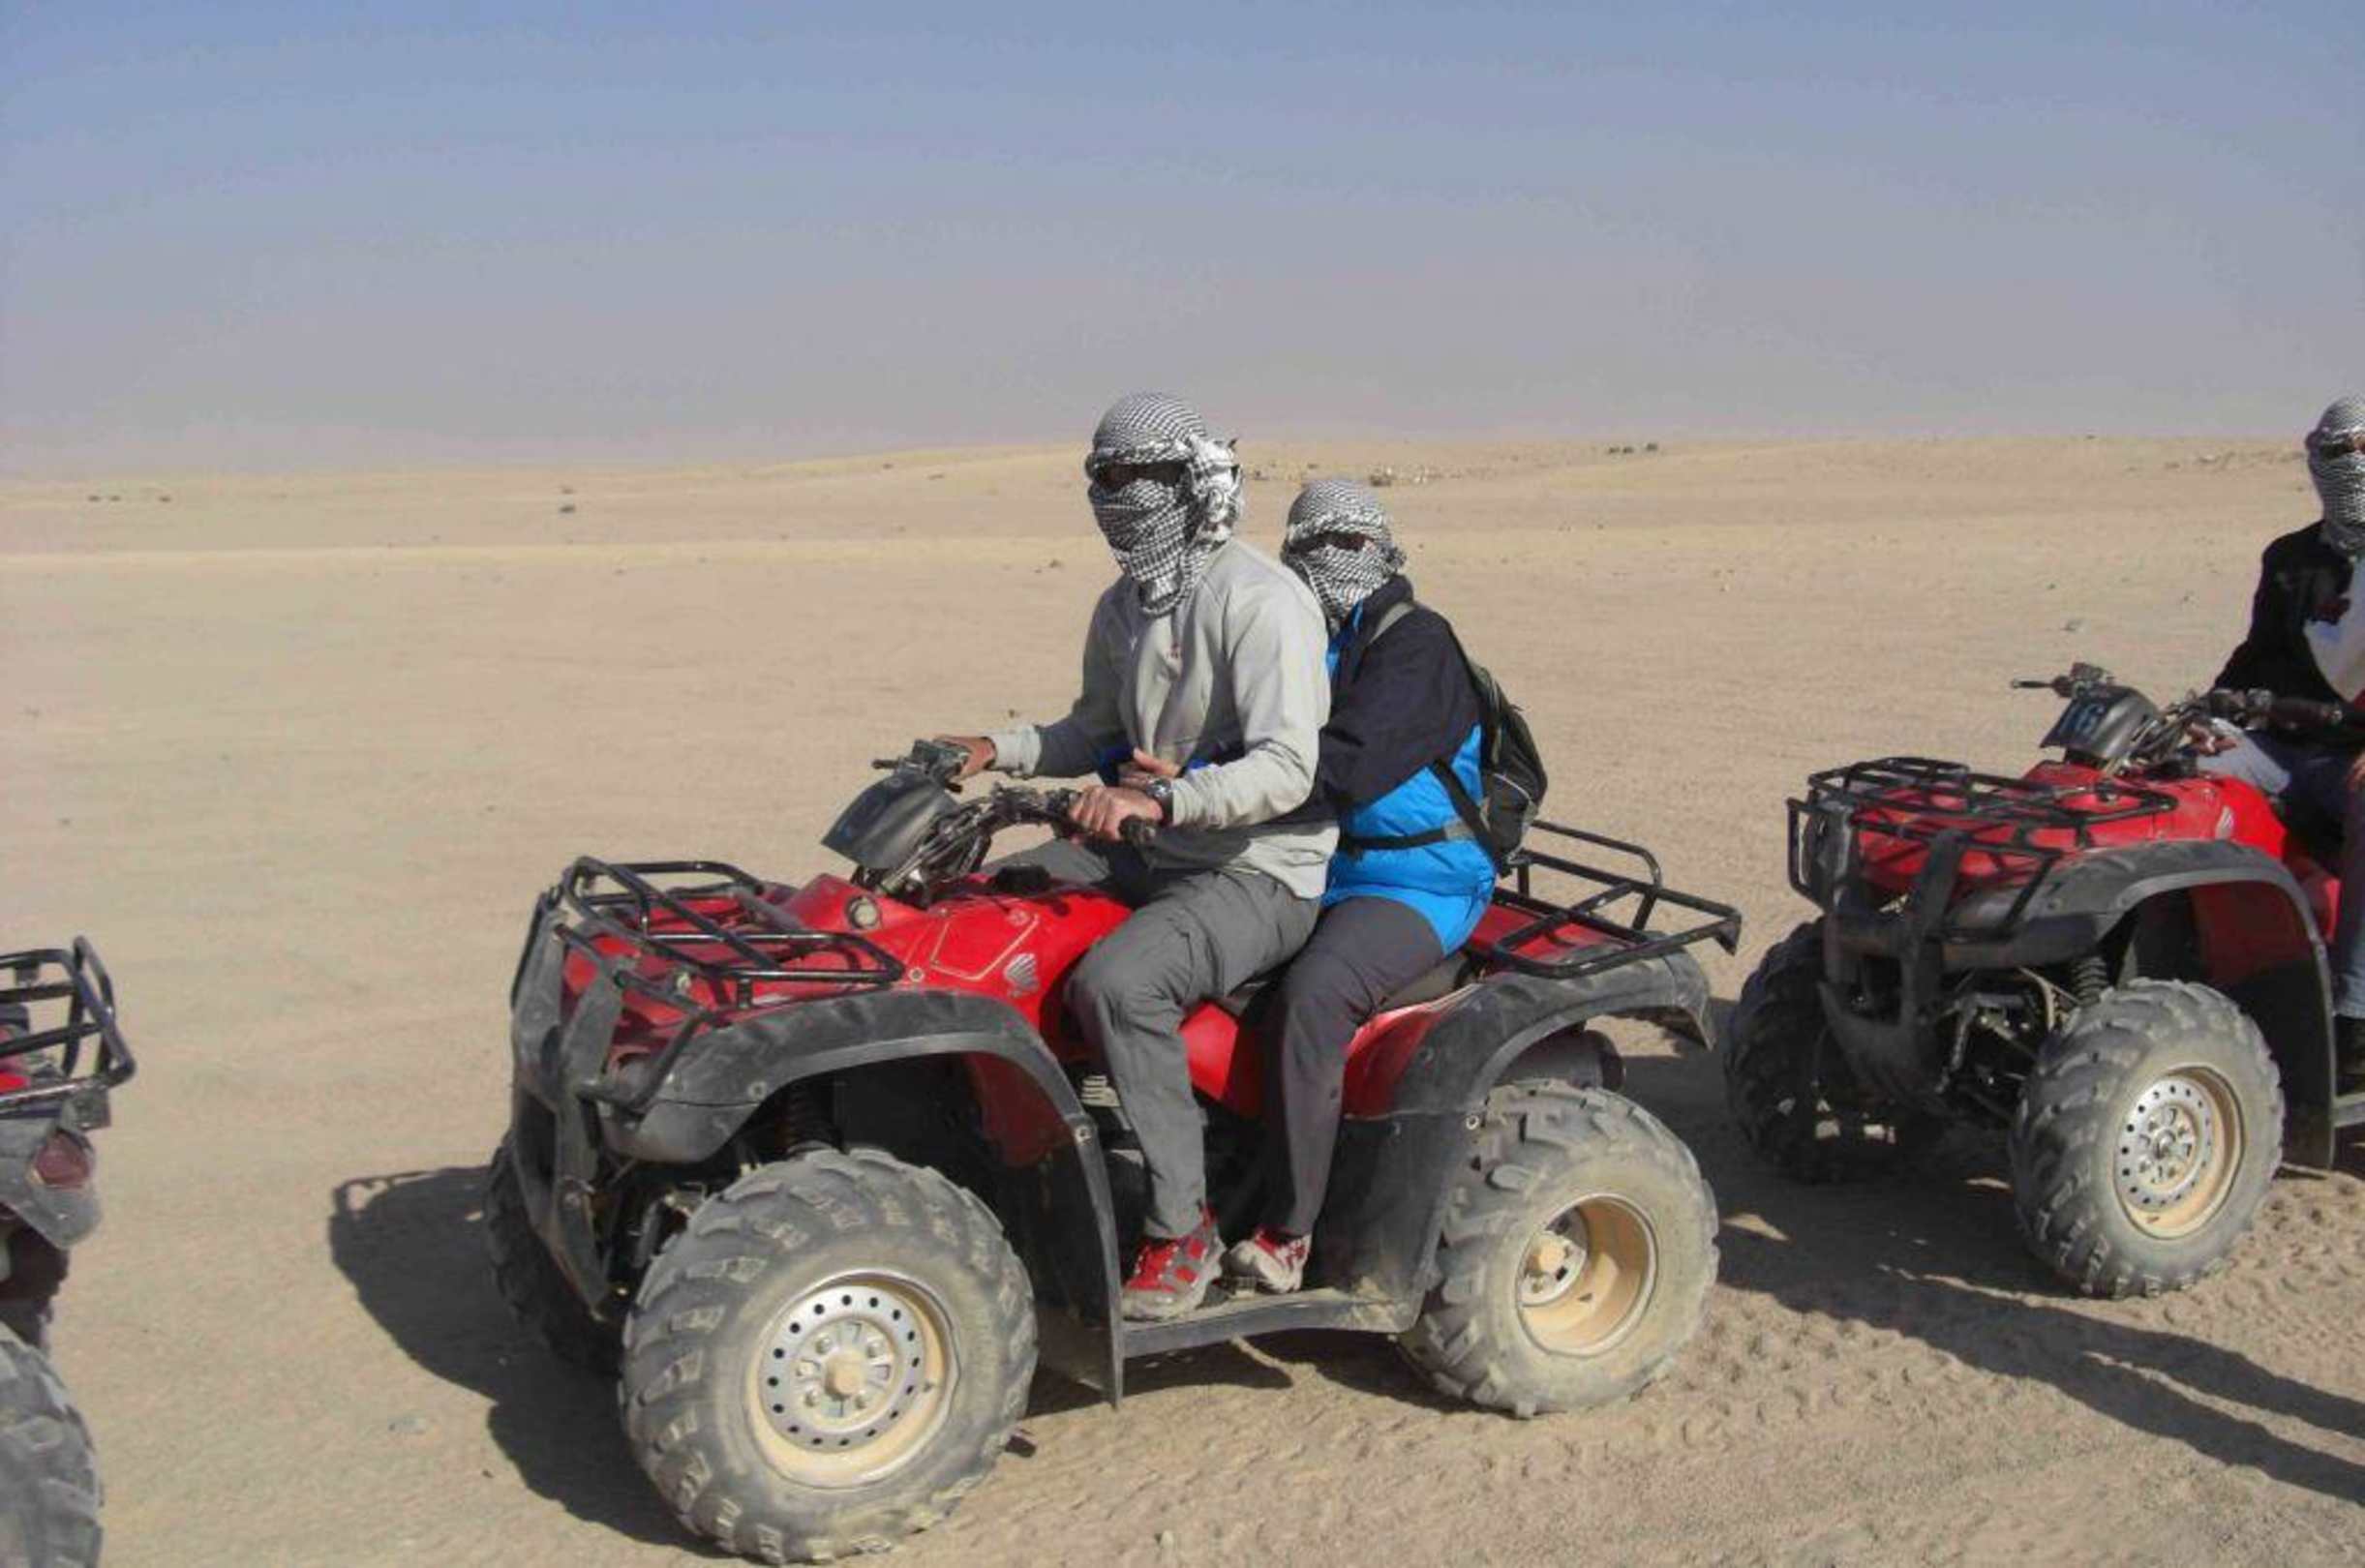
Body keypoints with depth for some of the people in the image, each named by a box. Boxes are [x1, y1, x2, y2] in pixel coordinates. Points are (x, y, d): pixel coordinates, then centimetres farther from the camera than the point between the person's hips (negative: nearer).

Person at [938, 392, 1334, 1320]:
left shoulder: (1261, 601, -17)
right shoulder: (1124, 607, 11)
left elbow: (1287, 770, -27)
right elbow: (1095, 733, 23)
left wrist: (1159, 799, -41)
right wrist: (1000, 750, 5)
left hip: (1260, 874, -9)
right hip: (1149, 854, 9)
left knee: (1116, 981, -33)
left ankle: (1182, 1227, -18)